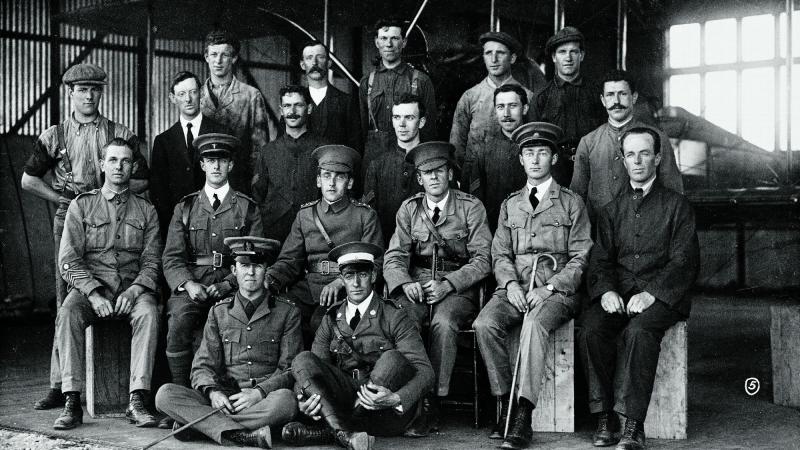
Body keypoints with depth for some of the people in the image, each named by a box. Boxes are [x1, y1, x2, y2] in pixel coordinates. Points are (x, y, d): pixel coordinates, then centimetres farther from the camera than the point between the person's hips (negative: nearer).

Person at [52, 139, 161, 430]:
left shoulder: (146, 210, 14)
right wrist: (94, 293, -15)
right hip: (89, 287, 0)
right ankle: (72, 403, -30)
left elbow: (152, 261, 7)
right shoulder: (81, 206, 10)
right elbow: (68, 260, 1)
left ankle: (138, 402, -34)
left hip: (132, 288, 0)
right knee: (67, 314, -32)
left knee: (148, 312, -33)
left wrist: (134, 290, -14)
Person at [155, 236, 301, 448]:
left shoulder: (287, 312, 7)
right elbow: (203, 366, 9)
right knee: (165, 394, -21)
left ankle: (193, 423, -26)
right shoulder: (219, 312, 14)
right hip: (224, 398, 2)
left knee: (285, 400, -38)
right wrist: (212, 392, -14)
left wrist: (259, 393, -16)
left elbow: (290, 369, 2)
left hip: (266, 398, -2)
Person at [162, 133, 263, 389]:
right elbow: (172, 257, 10)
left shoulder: (247, 209, 13)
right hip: (191, 284, 1)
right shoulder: (185, 207, 17)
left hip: (231, 286, -1)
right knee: (179, 320, -31)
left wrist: (226, 285, -12)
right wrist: (188, 284, -11)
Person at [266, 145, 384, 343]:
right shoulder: (305, 215, 17)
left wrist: (340, 282, -19)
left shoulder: (365, 216, 6)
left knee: (320, 323, -32)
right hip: (309, 287, 3)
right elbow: (289, 261, 13)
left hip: (348, 288, -3)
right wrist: (269, 278, -10)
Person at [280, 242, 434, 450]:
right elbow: (310, 371, 4)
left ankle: (330, 432, -22)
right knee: (303, 360, -14)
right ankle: (347, 433, -32)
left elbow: (424, 371, -11)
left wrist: (396, 399, -32)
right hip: (342, 405, 3)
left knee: (392, 359, -30)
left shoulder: (394, 317, -2)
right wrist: (303, 399, -21)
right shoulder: (331, 321, 11)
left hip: (388, 416, -3)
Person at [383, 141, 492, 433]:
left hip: (459, 289, -2)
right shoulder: (409, 209, 12)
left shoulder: (471, 207, 2)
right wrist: (406, 284, -16)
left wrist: (447, 285, -18)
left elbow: (482, 260, -4)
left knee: (442, 322, -35)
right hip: (417, 287, 3)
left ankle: (433, 403, -26)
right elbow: (394, 257, 6)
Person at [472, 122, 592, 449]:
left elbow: (581, 258, 3)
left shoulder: (571, 204, 10)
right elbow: (500, 254, 14)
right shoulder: (509, 205, 21)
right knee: (485, 324, -27)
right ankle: (506, 406, -19)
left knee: (535, 324, -36)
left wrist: (549, 288, -12)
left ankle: (523, 416, -39)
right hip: (515, 288, 4)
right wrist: (510, 284, -7)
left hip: (556, 290, -3)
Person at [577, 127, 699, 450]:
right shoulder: (611, 211, 20)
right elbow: (600, 260, 11)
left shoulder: (677, 206, 9)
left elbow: (684, 262, -1)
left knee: (639, 330, -35)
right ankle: (605, 418, -22)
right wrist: (606, 290, -11)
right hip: (617, 294, 3)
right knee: (590, 328, -28)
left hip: (661, 296, -3)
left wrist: (651, 293, -17)